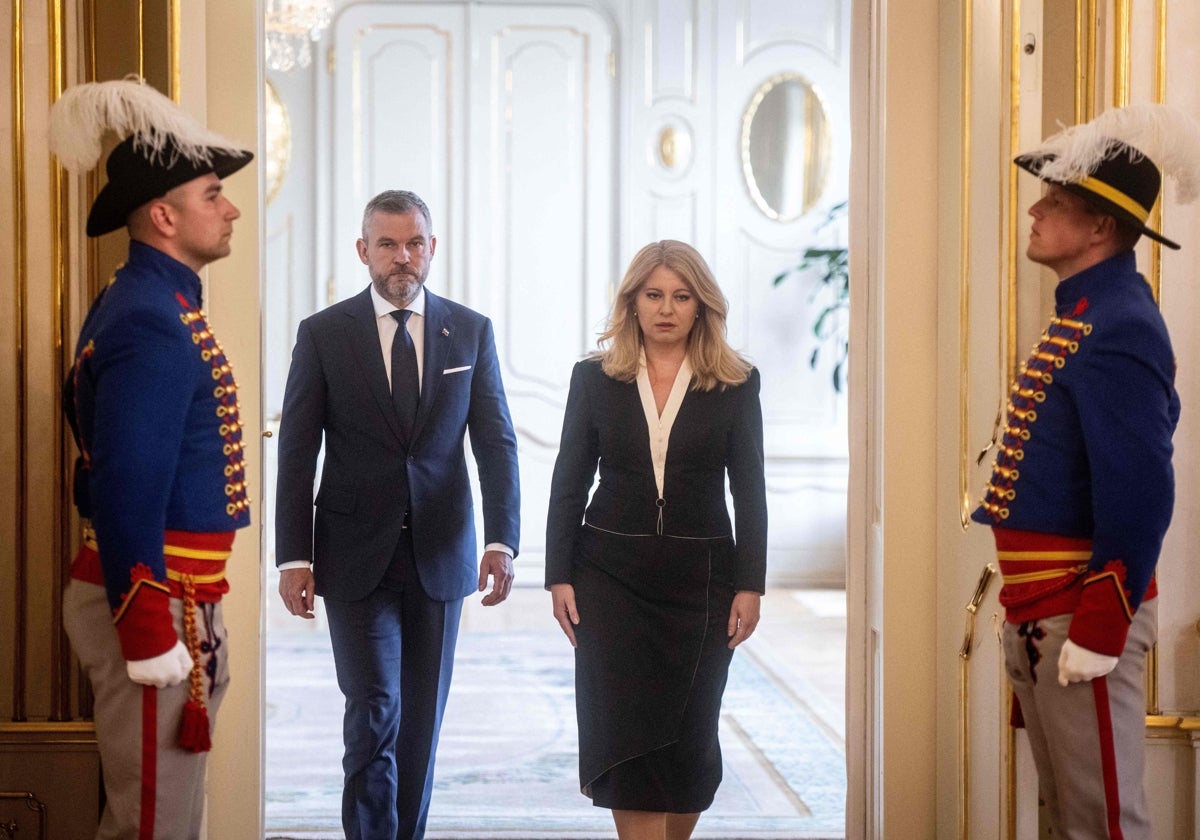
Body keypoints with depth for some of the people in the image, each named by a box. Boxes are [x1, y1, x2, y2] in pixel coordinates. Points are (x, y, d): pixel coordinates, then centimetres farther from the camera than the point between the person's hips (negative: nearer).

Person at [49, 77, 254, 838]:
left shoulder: (151, 303, 13)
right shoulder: (153, 324, -19)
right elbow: (128, 493, -24)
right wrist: (150, 642, -24)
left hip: (169, 594, 10)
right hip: (151, 603, -10)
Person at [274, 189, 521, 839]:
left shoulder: (471, 332, 4)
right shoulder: (323, 334, -1)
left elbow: (496, 444, 1)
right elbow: (296, 453, -1)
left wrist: (502, 540, -10)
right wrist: (293, 556, -7)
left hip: (439, 556, 2)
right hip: (356, 558, -2)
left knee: (423, 715, 10)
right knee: (374, 711, -9)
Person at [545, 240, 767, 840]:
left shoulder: (736, 385, 2)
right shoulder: (594, 378, 3)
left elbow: (750, 491, 2)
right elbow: (568, 483, 5)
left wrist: (749, 585, -4)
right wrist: (560, 576, -1)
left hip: (700, 578, 0)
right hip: (613, 575, 0)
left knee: (689, 736, 5)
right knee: (626, 733, -6)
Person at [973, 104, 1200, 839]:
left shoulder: (1117, 330, -19)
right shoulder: (1083, 311, 13)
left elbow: (1139, 494, -24)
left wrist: (1101, 630, -23)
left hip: (1082, 613, -10)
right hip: (1041, 610, 10)